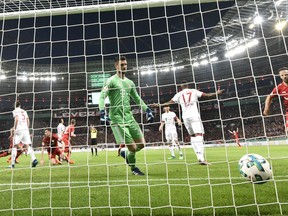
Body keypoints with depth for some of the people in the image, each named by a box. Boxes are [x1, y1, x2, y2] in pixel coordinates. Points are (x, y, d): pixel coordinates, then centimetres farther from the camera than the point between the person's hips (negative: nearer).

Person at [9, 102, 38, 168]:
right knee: (27, 146, 2)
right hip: (26, 129, 5)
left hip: (19, 130, -5)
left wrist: (15, 129, -9)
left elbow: (16, 119, -14)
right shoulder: (24, 111, 19)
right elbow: (28, 121, 16)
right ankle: (34, 159, -17)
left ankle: (12, 163, 4)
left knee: (14, 146, 5)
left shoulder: (15, 111, 2)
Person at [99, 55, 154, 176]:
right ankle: (133, 168, 20)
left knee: (141, 144, 5)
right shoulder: (111, 81, -3)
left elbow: (137, 99, 24)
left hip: (129, 117, 7)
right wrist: (102, 113, -25)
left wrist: (147, 110, 16)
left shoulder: (129, 82, 16)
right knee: (132, 147, -8)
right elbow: (102, 97, -11)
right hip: (117, 119, -6)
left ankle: (126, 154, 33)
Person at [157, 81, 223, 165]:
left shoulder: (179, 94, 15)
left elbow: (170, 102, 14)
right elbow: (207, 95, 16)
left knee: (192, 135, 13)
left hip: (185, 117, 3)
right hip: (194, 115, -3)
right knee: (199, 134, -11)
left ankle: (199, 157, 5)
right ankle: (201, 158, -25)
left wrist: (160, 105, 25)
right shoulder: (194, 91, 14)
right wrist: (216, 93, 30)